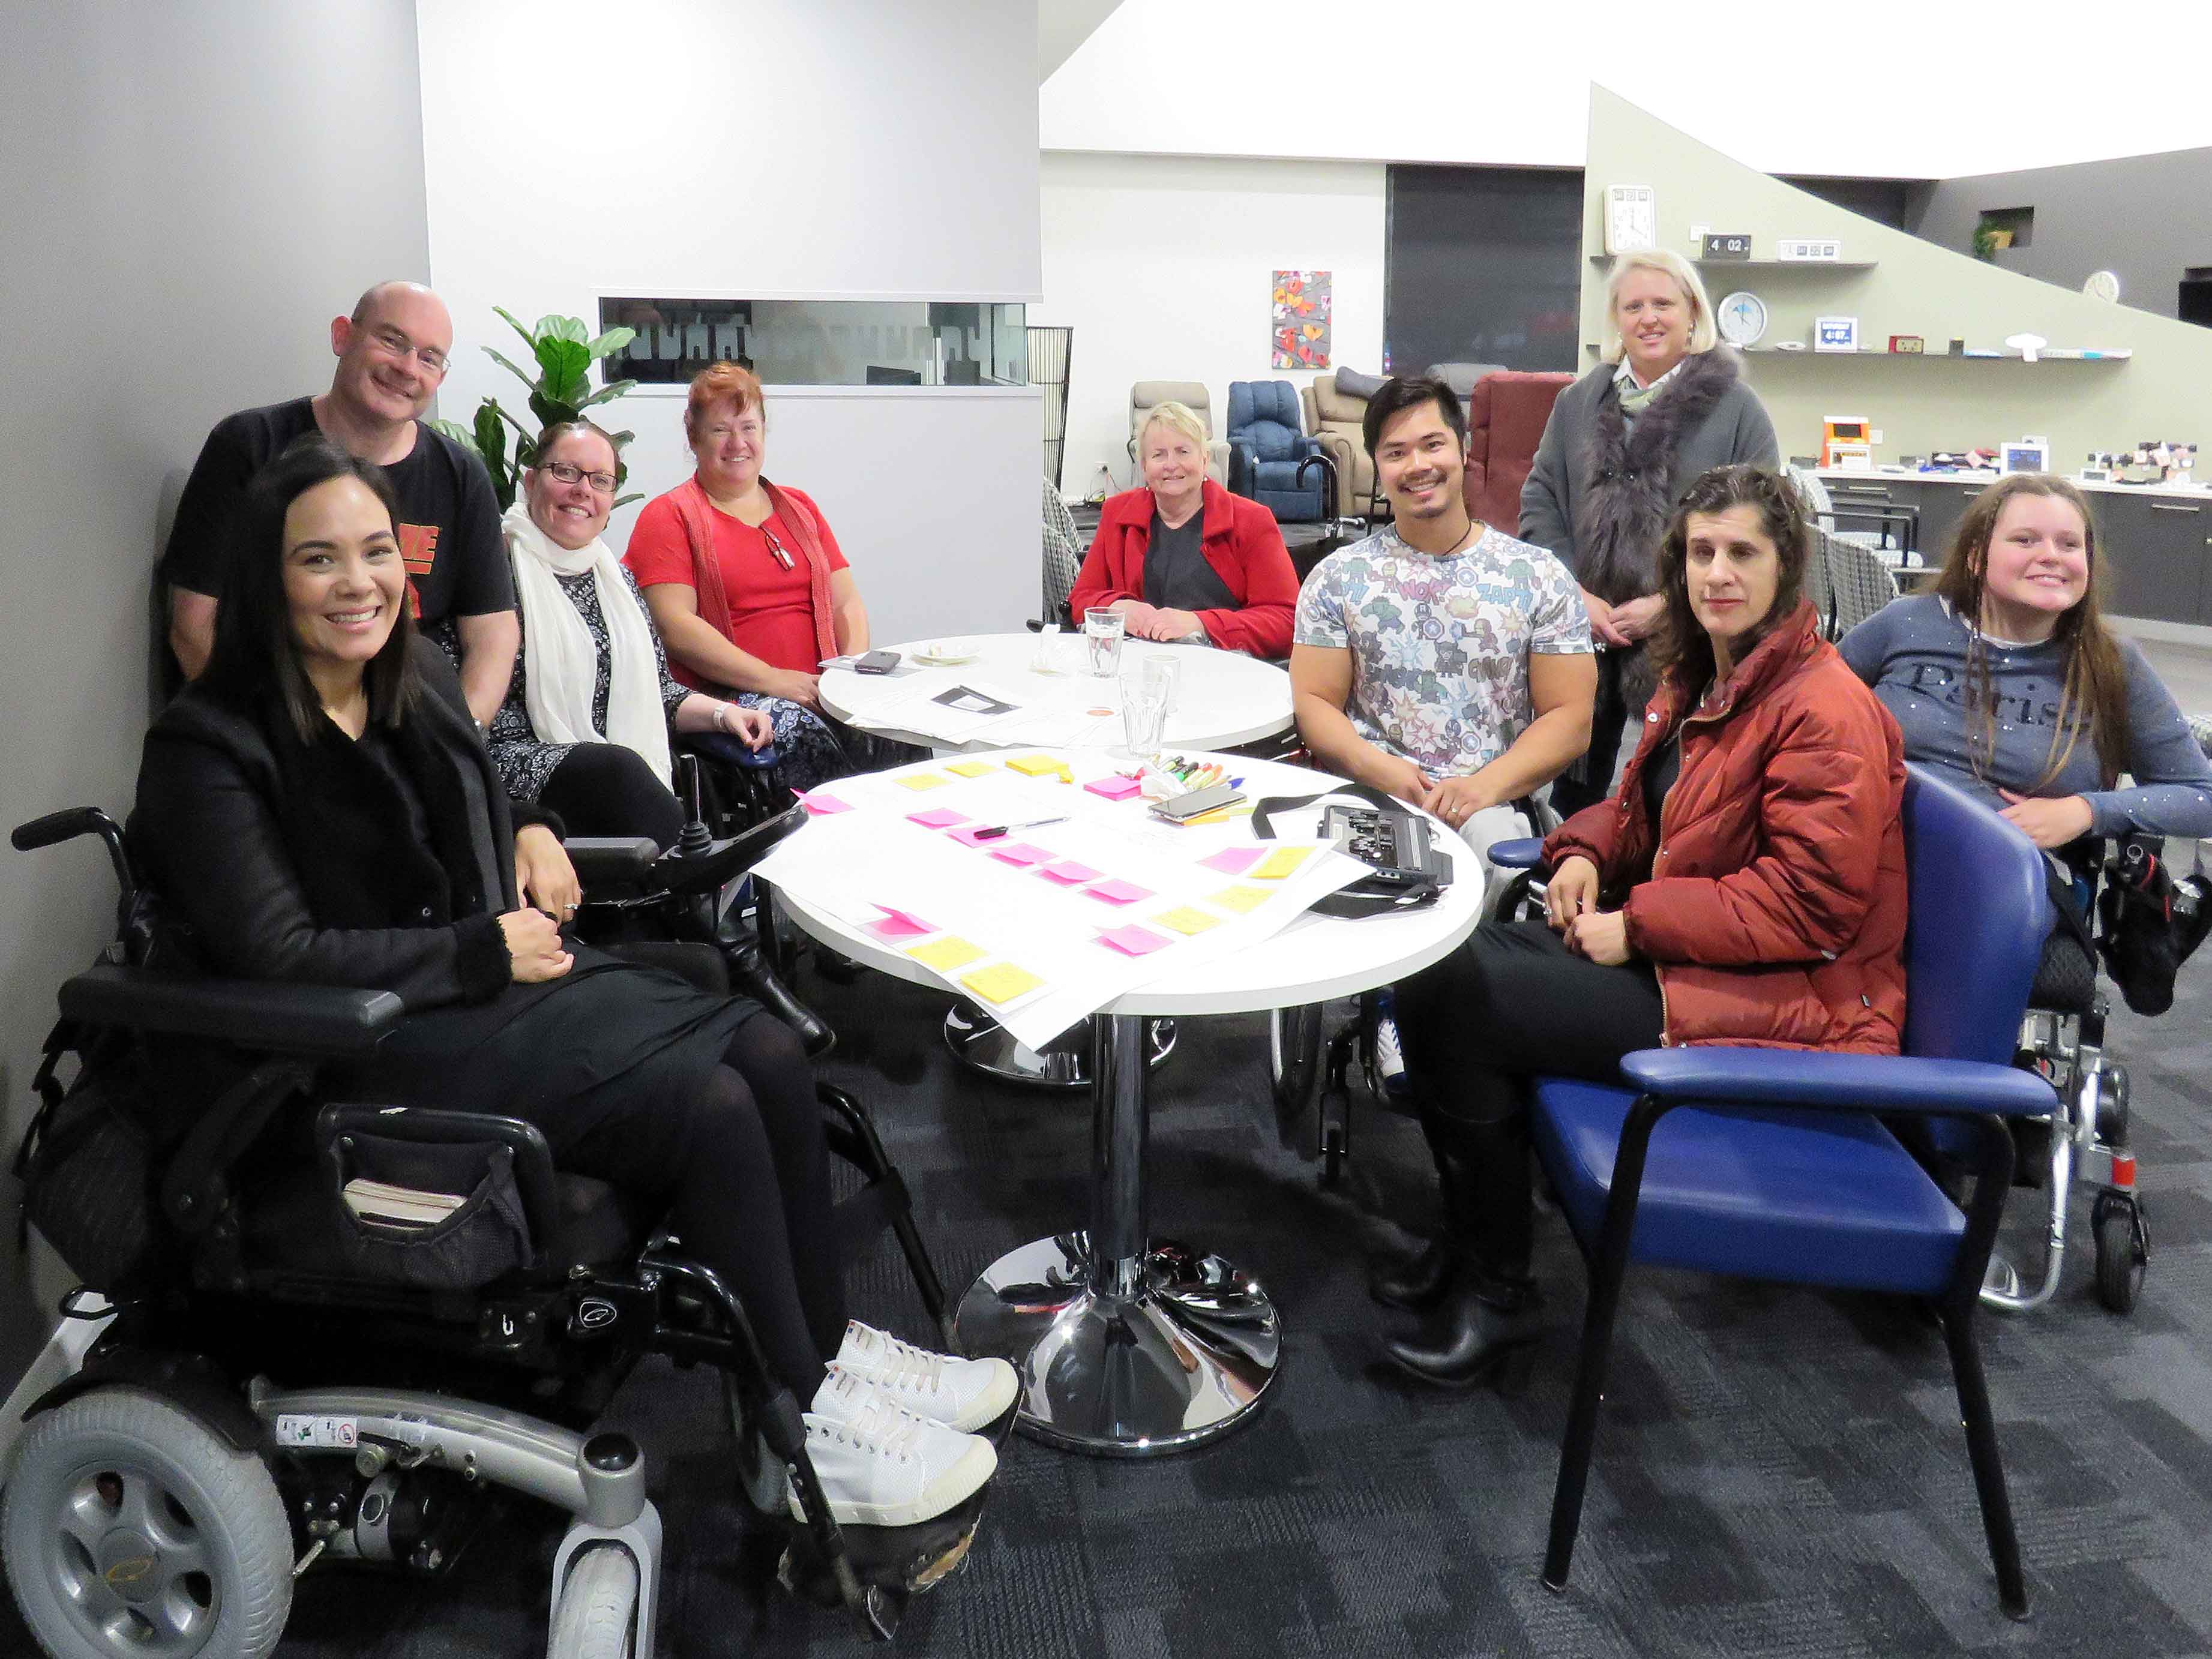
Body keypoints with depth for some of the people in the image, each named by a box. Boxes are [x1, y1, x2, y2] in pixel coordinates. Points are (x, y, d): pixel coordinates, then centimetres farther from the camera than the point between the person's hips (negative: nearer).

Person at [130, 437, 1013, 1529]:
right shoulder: (209, 751, -12)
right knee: (707, 1104, -24)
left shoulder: (416, 682, 10)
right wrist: (484, 950, -15)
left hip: (501, 972, 8)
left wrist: (530, 832, 6)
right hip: (379, 1043, -7)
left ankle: (822, 1347, 2)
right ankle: (798, 1433, -10)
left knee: (768, 1052, -13)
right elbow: (279, 957, -18)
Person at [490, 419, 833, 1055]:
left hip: (633, 790, 6)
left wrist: (720, 712, 5)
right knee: (615, 770, -35)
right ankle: (733, 952, -33)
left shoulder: (615, 578, 22)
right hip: (532, 783, -5)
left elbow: (656, 691, 26)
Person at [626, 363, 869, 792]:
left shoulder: (800, 508, 24)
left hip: (819, 691, 4)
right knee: (804, 731, -35)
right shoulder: (668, 516, 7)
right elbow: (676, 628, -6)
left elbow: (847, 602, 20)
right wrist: (773, 680, -15)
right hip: (721, 700, -4)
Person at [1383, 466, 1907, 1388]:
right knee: (1434, 960, -5)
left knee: (1458, 999, -19)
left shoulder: (1829, 713, -17)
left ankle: (1496, 1290, -2)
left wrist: (1639, 926, -20)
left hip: (1787, 999, -9)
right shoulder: (1701, 676, 12)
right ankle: (1468, 1238, 9)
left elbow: (1810, 902, -21)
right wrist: (1587, 851, 2)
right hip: (1670, 949, 9)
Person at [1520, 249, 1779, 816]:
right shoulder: (1578, 402, 11)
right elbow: (1540, 501, 9)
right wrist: (1576, 595, -6)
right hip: (1582, 635, 3)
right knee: (1576, 787, 12)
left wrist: (1668, 604, -13)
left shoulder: (1735, 407, -1)